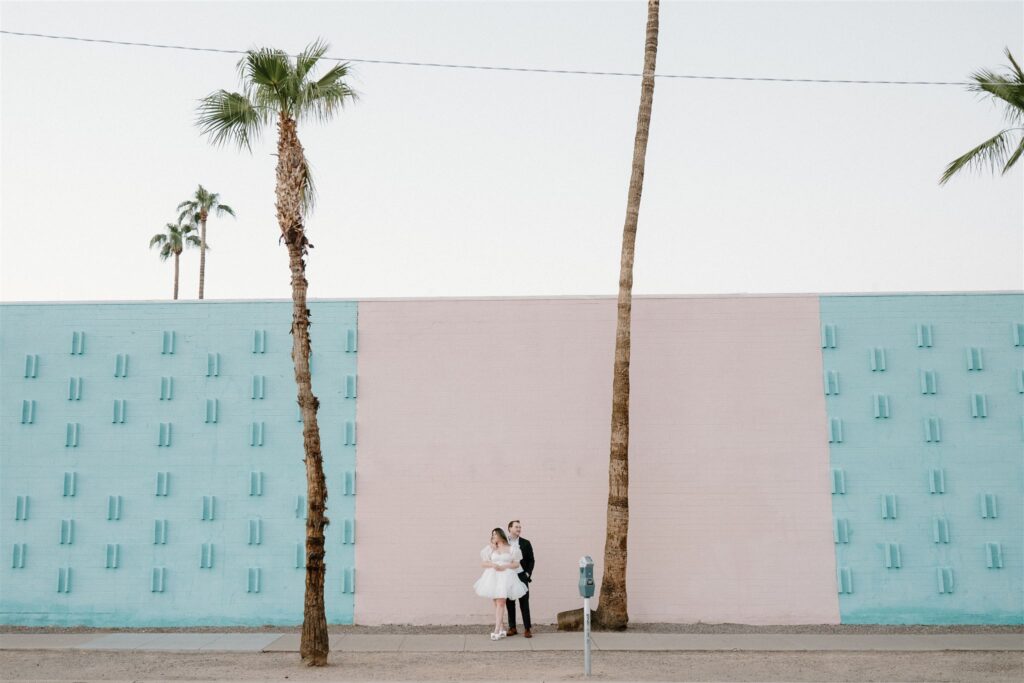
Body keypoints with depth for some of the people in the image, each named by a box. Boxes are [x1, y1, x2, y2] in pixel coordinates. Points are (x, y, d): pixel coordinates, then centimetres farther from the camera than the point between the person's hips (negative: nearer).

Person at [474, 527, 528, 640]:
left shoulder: (511, 549, 6)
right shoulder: (491, 549, 13)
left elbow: (516, 564, 3)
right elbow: (484, 564, 8)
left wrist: (504, 566, -11)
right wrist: (492, 565, -11)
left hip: (505, 577, -3)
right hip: (493, 578, 3)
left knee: (500, 603, -12)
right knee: (496, 604, 2)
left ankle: (496, 630, -16)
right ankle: (502, 629, 10)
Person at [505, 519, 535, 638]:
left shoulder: (525, 543, 5)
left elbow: (531, 560, 8)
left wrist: (528, 574, -2)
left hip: (522, 576, 0)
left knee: (524, 603, -2)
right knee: (509, 603, 6)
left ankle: (527, 629, 2)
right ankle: (512, 627, 16)